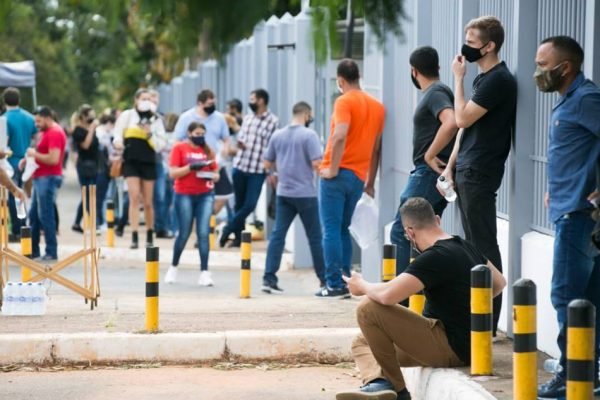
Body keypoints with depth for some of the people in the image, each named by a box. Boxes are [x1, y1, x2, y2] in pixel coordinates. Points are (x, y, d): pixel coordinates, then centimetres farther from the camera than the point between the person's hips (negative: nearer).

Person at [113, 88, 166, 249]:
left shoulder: (156, 120, 10)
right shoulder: (127, 115, 7)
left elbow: (159, 145, 6)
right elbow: (118, 134, 5)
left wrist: (150, 135, -11)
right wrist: (118, 142, -16)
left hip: (148, 163, 2)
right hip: (131, 161, -2)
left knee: (148, 202, 4)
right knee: (134, 197, -12)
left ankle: (150, 236, 20)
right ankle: (134, 237, -12)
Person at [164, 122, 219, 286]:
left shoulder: (208, 150, 10)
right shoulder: (179, 148, 0)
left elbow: (216, 174, 14)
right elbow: (173, 173, -7)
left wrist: (211, 176, -9)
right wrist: (190, 167, -20)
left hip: (205, 195, 2)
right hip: (184, 195, -2)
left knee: (203, 233, -7)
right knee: (184, 234, 2)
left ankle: (204, 272, -7)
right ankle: (173, 267, 23)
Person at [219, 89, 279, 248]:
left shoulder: (273, 121, -5)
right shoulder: (247, 118, 13)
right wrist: (240, 143, -3)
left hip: (258, 170, -5)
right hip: (239, 166, 5)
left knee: (249, 205, -9)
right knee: (239, 204, 10)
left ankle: (227, 230, 7)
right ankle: (238, 236, 20)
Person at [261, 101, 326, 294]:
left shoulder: (277, 135, 8)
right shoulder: (309, 134, -9)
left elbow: (267, 164, 14)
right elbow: (317, 163, -16)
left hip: (283, 193, 5)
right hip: (305, 193, -5)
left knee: (278, 235, 2)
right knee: (315, 237, 5)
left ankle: (269, 278, -6)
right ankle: (324, 279, 12)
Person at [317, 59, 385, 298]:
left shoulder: (345, 101, -8)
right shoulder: (377, 106, 11)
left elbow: (340, 135, -23)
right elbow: (377, 147, 13)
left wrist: (332, 169, -15)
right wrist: (370, 182, 17)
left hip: (338, 174, -6)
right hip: (359, 177, 6)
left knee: (331, 230, -2)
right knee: (343, 230, 16)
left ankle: (335, 285, -4)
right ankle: (346, 281, 13)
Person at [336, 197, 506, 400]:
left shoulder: (435, 257, -21)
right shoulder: (465, 247, 8)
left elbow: (387, 295, -29)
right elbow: (499, 283, 23)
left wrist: (362, 286, -8)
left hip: (451, 348, -10)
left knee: (368, 309, -16)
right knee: (361, 342, 15)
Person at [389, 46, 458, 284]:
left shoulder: (435, 93, -11)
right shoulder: (435, 92, 19)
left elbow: (451, 123, -29)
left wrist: (430, 155, -22)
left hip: (429, 172, -10)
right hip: (431, 174, 10)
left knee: (400, 233, -11)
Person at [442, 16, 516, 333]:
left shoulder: (499, 80, -13)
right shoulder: (482, 79, 17)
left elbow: (463, 119, -16)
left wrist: (458, 78, -5)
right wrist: (451, 165, 14)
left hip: (480, 174, -9)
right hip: (466, 172, 9)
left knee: (483, 246, -8)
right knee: (473, 244, 11)